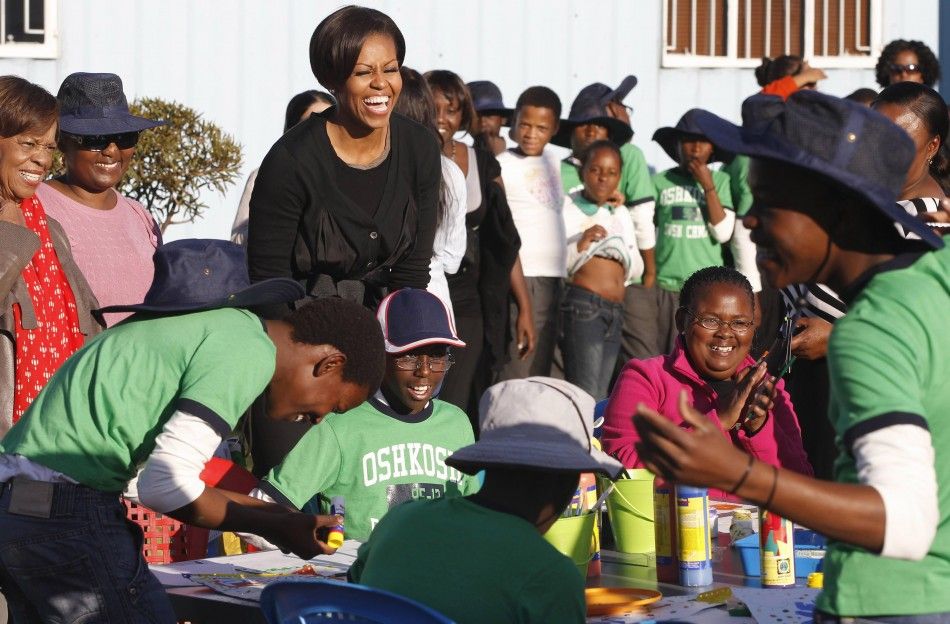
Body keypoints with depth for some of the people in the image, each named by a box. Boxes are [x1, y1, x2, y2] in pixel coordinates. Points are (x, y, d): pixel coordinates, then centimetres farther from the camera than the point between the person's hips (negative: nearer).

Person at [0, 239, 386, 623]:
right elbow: (166, 486, -18)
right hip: (68, 511, -10)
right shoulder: (250, 353, -11)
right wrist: (271, 527, -5)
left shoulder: (223, 324, 17)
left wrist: (263, 510, 23)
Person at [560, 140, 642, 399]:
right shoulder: (568, 209, 0)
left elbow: (637, 270, 21)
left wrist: (624, 254, 2)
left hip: (615, 311, 7)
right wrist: (579, 246, -21)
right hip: (583, 306, -7)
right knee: (587, 395, -15)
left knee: (600, 395, 8)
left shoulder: (621, 214, 20)